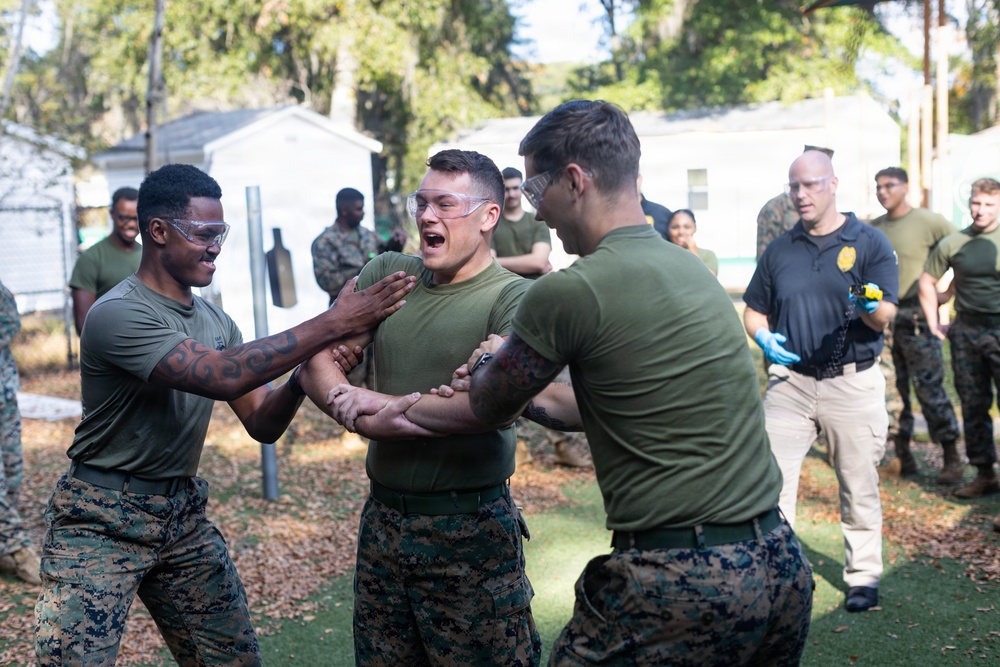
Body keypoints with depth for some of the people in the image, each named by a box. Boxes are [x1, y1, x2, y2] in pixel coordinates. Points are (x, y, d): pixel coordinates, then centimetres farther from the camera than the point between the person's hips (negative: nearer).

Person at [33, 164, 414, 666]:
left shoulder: (215, 319, 5)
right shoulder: (117, 314, -19)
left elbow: (263, 423, 5)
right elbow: (224, 376, -31)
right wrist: (333, 324, -29)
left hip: (183, 510, 7)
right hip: (102, 524, -6)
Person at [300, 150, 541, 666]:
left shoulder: (511, 298, -11)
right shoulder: (386, 274, 7)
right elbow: (317, 360, 5)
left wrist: (393, 406, -16)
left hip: (470, 531, -5)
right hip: (383, 521, 5)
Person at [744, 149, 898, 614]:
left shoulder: (870, 243, 0)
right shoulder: (779, 250, 11)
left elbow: (884, 317, -7)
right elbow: (754, 311, 16)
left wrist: (870, 307, -31)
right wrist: (763, 337, -6)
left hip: (853, 384, -2)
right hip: (789, 381, 3)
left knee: (859, 487, 6)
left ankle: (863, 576, 22)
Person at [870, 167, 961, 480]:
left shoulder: (929, 221, -4)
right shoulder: (873, 228, 11)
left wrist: (949, 292, -3)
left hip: (916, 317, -5)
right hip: (882, 317, 5)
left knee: (930, 389, -6)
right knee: (891, 389, 6)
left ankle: (952, 458, 2)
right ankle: (902, 454, 15)